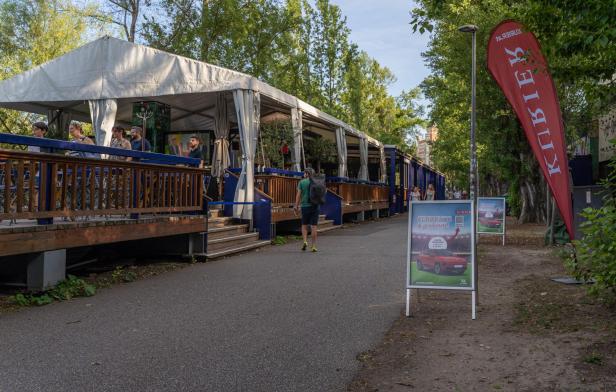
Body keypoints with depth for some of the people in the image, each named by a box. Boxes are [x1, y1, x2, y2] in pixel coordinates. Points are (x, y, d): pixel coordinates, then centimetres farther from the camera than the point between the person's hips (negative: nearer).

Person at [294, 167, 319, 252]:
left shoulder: (301, 182, -1)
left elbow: (298, 194, -6)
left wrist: (296, 206, -3)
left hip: (305, 206, -1)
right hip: (315, 206, 1)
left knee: (304, 225, 14)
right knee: (314, 226, 3)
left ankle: (305, 241, -6)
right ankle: (314, 246, 3)